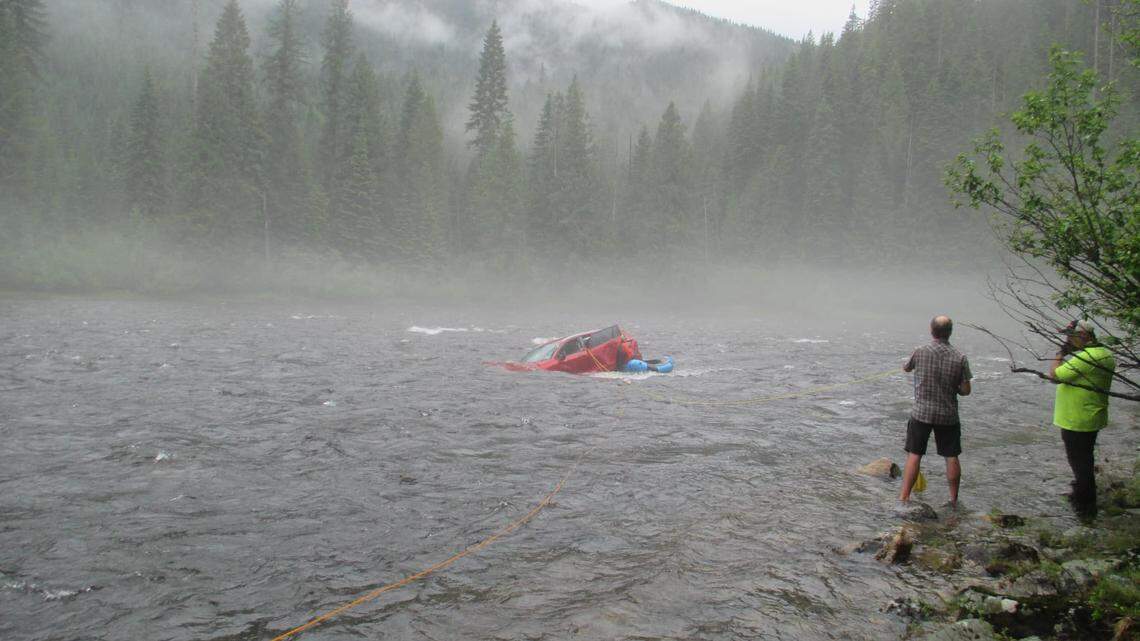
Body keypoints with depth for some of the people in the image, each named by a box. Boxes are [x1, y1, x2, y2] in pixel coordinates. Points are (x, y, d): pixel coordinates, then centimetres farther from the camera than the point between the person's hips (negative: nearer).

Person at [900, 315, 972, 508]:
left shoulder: (920, 352, -10)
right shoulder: (960, 358, -9)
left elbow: (906, 368, 9)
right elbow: (966, 390, -5)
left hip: (921, 412, -1)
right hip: (948, 415, 1)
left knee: (914, 455, 4)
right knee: (951, 457, 13)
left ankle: (904, 497, 4)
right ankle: (954, 499, 22)